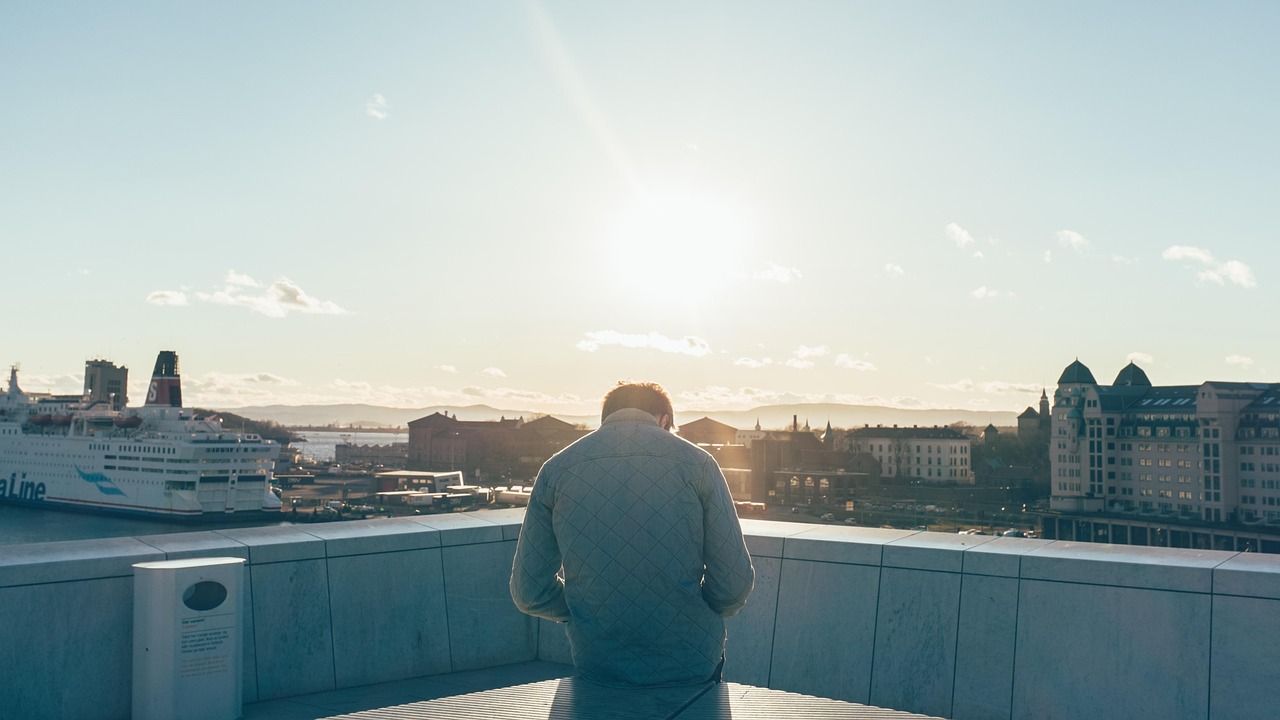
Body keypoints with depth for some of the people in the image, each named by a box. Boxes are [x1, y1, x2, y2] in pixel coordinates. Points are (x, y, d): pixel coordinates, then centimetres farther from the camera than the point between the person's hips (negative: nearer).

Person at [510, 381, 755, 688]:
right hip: (692, 668, -1)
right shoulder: (696, 462, -4)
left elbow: (529, 593, 1)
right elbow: (734, 585, -7)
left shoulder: (555, 470, 1)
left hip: (597, 667, 2)